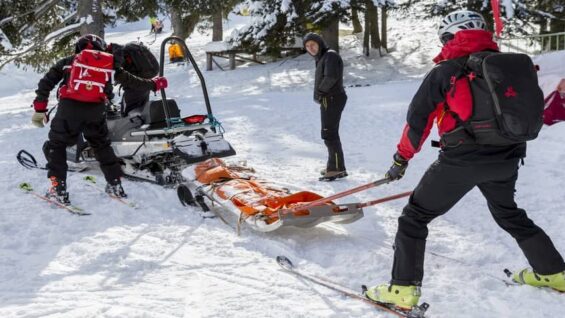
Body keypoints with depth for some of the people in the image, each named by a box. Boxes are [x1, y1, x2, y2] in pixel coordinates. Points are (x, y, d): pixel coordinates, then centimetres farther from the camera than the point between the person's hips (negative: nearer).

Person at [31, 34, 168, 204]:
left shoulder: (68, 61, 19)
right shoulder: (107, 63, 20)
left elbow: (46, 82, 12)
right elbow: (128, 79, 26)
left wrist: (39, 109, 11)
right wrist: (153, 84, 40)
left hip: (69, 107, -2)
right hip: (96, 110, 2)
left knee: (56, 145, 13)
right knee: (101, 145, 24)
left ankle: (58, 188, 2)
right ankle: (115, 184, 22)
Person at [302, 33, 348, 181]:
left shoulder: (330, 55, -11)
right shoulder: (321, 58, 20)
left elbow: (331, 78, -23)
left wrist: (320, 92, -10)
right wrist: (318, 95, 2)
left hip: (332, 99, -10)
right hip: (328, 100, 10)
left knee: (329, 134, -10)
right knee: (330, 134, 15)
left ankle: (337, 168, -9)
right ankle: (334, 166, 23)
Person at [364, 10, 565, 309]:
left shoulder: (446, 71, -5)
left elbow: (418, 120, -4)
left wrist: (401, 158, 8)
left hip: (462, 159, -6)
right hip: (506, 160, 6)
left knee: (415, 216, 5)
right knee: (509, 214, 30)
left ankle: (403, 288, -2)